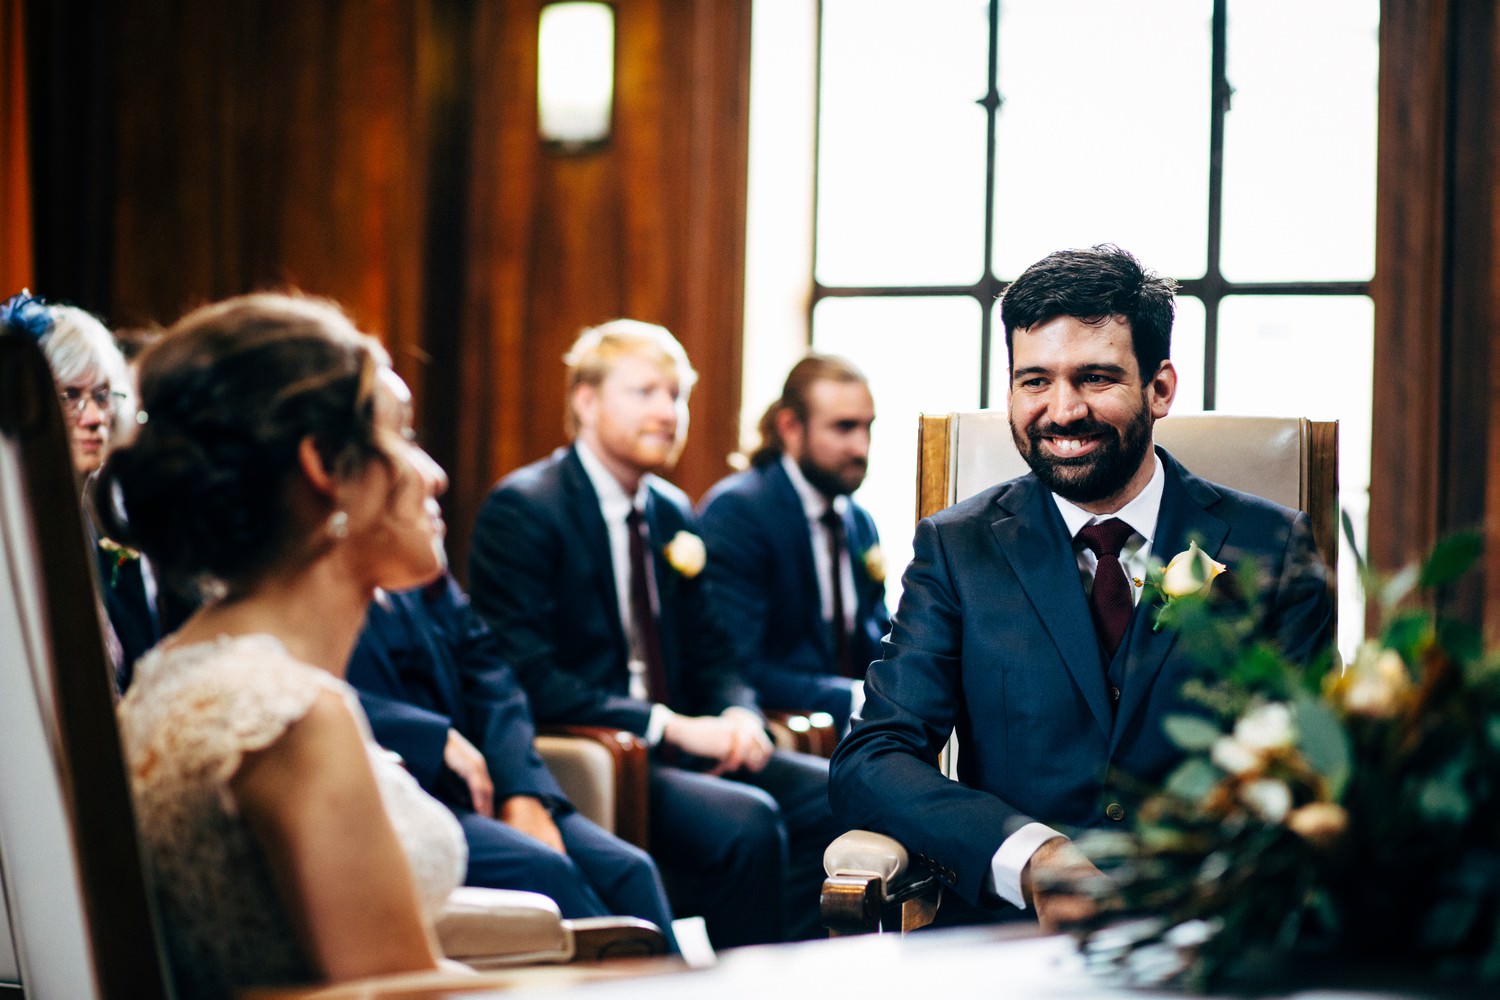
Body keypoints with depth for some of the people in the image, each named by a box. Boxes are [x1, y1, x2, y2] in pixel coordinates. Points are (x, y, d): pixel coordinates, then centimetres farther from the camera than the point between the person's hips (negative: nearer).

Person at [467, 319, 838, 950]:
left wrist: (739, 716, -4)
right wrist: (671, 726, -20)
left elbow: (712, 655, 20)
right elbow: (530, 679, -16)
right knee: (745, 823, -29)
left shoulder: (672, 513, 17)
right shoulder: (522, 508, -7)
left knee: (832, 796, -13)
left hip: (677, 750, 8)